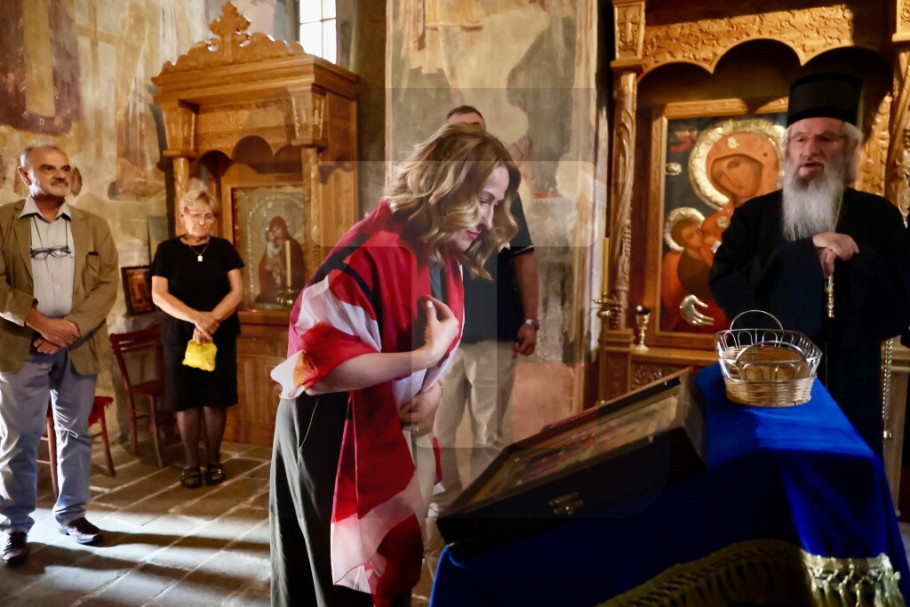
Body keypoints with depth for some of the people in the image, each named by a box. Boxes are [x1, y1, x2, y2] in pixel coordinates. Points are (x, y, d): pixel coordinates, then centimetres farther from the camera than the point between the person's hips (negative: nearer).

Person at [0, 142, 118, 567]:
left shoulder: (94, 226, 9)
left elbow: (107, 284, 1)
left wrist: (72, 326, -12)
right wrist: (40, 322, -15)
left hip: (78, 346, 3)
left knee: (75, 434, 11)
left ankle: (71, 514, 24)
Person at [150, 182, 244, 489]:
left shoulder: (224, 248, 4)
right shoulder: (167, 250, 1)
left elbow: (237, 291, -4)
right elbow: (159, 295, -8)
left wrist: (211, 320, -18)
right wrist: (196, 317, -22)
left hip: (220, 336, 1)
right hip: (179, 336, 0)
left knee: (216, 399, 3)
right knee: (186, 400, 2)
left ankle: (214, 460, 17)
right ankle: (191, 463, 15)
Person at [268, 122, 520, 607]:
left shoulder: (447, 261, 0)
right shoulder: (371, 254, -27)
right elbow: (319, 365, -29)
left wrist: (433, 392, -10)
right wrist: (425, 356, -29)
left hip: (394, 438, 8)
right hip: (334, 442, -7)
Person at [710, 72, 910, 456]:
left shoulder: (879, 217, 4)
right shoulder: (753, 215, 3)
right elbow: (725, 287, -13)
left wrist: (846, 262, -17)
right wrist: (806, 251, -18)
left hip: (849, 396, 1)